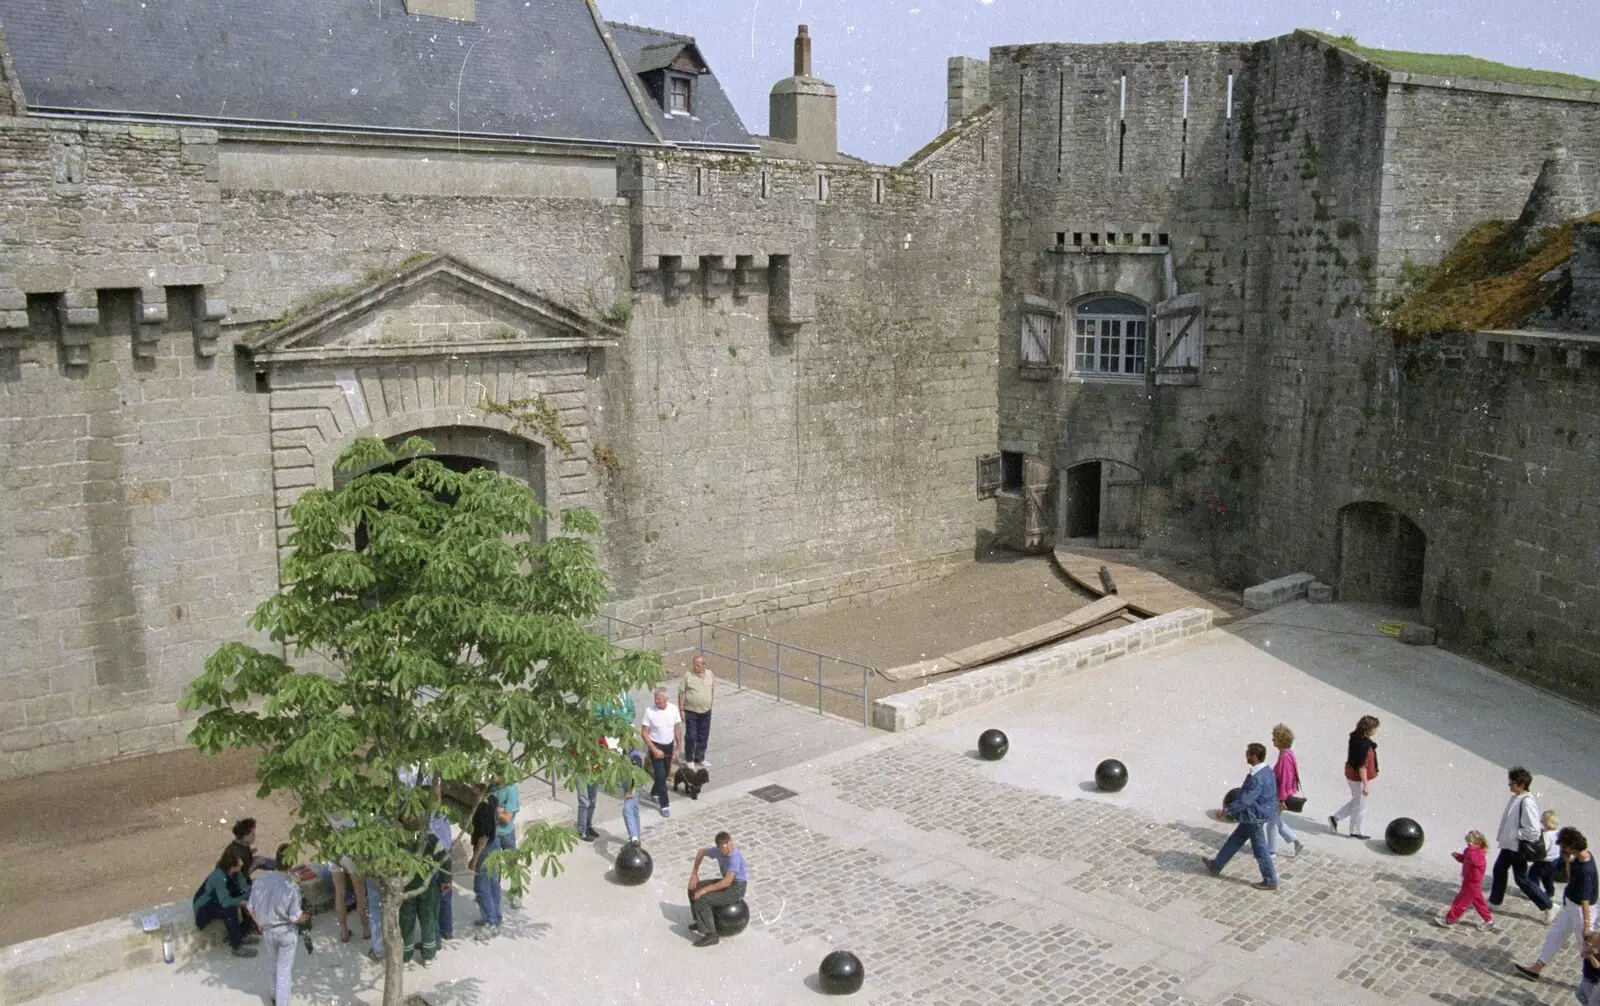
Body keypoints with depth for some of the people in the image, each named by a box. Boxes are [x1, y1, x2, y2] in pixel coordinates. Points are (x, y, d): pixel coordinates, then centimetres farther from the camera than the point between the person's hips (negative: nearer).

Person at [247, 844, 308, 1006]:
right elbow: (295, 917, -21)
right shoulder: (291, 887, -29)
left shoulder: (260, 880, -17)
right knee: (284, 969, 11)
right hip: (287, 932, -4)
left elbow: (252, 908, -4)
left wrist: (260, 923, 15)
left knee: (272, 962, 28)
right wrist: (307, 916, 2)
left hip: (268, 930, 4)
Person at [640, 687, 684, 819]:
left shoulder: (673, 709, -11)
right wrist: (654, 750, -19)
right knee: (660, 775, -7)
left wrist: (679, 747, -1)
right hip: (655, 746, -4)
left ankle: (655, 793, 45)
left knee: (666, 773, 19)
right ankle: (664, 805, 2)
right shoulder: (649, 711, -20)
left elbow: (678, 729, 0)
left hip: (669, 745, 4)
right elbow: (644, 732, -15)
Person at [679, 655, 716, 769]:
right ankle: (689, 760, 17)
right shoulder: (688, 675, -12)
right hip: (691, 712, -4)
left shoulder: (710, 674, 0)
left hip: (706, 711, 4)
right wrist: (681, 709, -10)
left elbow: (713, 689, 14)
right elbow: (681, 693, -8)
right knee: (691, 736, -1)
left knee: (703, 737, 13)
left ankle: (699, 758, 29)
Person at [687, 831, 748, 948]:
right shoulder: (717, 850, -6)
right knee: (693, 889, 11)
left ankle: (711, 936, -16)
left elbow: (727, 882, -36)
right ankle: (701, 922, 27)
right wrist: (694, 874, 7)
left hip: (737, 888, -8)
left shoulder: (735, 857, -30)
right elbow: (701, 852, 14)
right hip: (727, 882, 8)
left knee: (701, 899, -21)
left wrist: (705, 889, -30)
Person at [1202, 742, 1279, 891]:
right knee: (1234, 840, 20)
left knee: (1260, 849, 6)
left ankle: (1270, 882, 21)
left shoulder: (1257, 778, -30)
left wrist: (1225, 811, -17)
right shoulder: (1265, 771, 1)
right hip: (1255, 815, 10)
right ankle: (1216, 866, 32)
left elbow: (1244, 801, -28)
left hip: (1255, 818, -10)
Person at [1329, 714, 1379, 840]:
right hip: (1359, 778, -9)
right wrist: (1365, 785, -21)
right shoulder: (1363, 745, -30)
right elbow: (1362, 766, -27)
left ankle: (1335, 817, 29)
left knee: (1356, 802, 26)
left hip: (1352, 774, 9)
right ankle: (1355, 832, 28)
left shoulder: (1356, 738, -1)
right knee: (1360, 806, 11)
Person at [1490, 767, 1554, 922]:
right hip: (1508, 844, 9)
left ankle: (1547, 907, 15)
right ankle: (1495, 900, 37)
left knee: (1522, 879, 2)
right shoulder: (1515, 798, 1)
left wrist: (1515, 835, -18)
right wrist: (1502, 836, 9)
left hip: (1518, 847, -9)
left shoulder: (1527, 803, -27)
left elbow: (1533, 830, -27)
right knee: (1499, 869, 21)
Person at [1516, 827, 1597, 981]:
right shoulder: (1583, 855, -4)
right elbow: (1571, 878, 10)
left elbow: (1585, 900, -29)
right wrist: (1568, 860, -4)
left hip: (1580, 910, -10)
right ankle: (1536, 968, 33)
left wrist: (1586, 925, -27)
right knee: (1555, 935, 20)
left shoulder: (1585, 870, -32)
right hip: (1571, 905, 10)